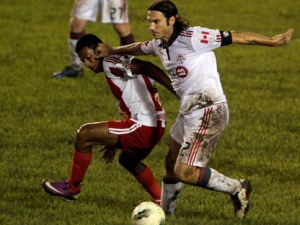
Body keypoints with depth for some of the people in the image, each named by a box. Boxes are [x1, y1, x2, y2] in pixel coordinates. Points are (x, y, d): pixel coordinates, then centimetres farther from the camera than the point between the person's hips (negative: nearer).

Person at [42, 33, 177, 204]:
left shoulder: (110, 62, -8)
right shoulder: (119, 65, 21)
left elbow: (145, 67, -23)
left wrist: (177, 91, -32)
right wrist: (115, 143, 32)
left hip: (144, 126, -11)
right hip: (155, 126, 11)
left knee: (85, 134, -4)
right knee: (128, 159, 37)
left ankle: (72, 188, 11)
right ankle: (161, 201, 38)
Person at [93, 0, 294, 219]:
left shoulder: (192, 38, -19)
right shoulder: (160, 45, 7)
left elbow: (236, 37, -18)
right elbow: (140, 48, 32)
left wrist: (271, 42, -19)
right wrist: (112, 51, 37)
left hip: (209, 112, -9)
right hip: (188, 112, 9)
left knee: (185, 172, -12)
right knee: (172, 164, 20)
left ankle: (236, 189, 3)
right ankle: (165, 211, 39)